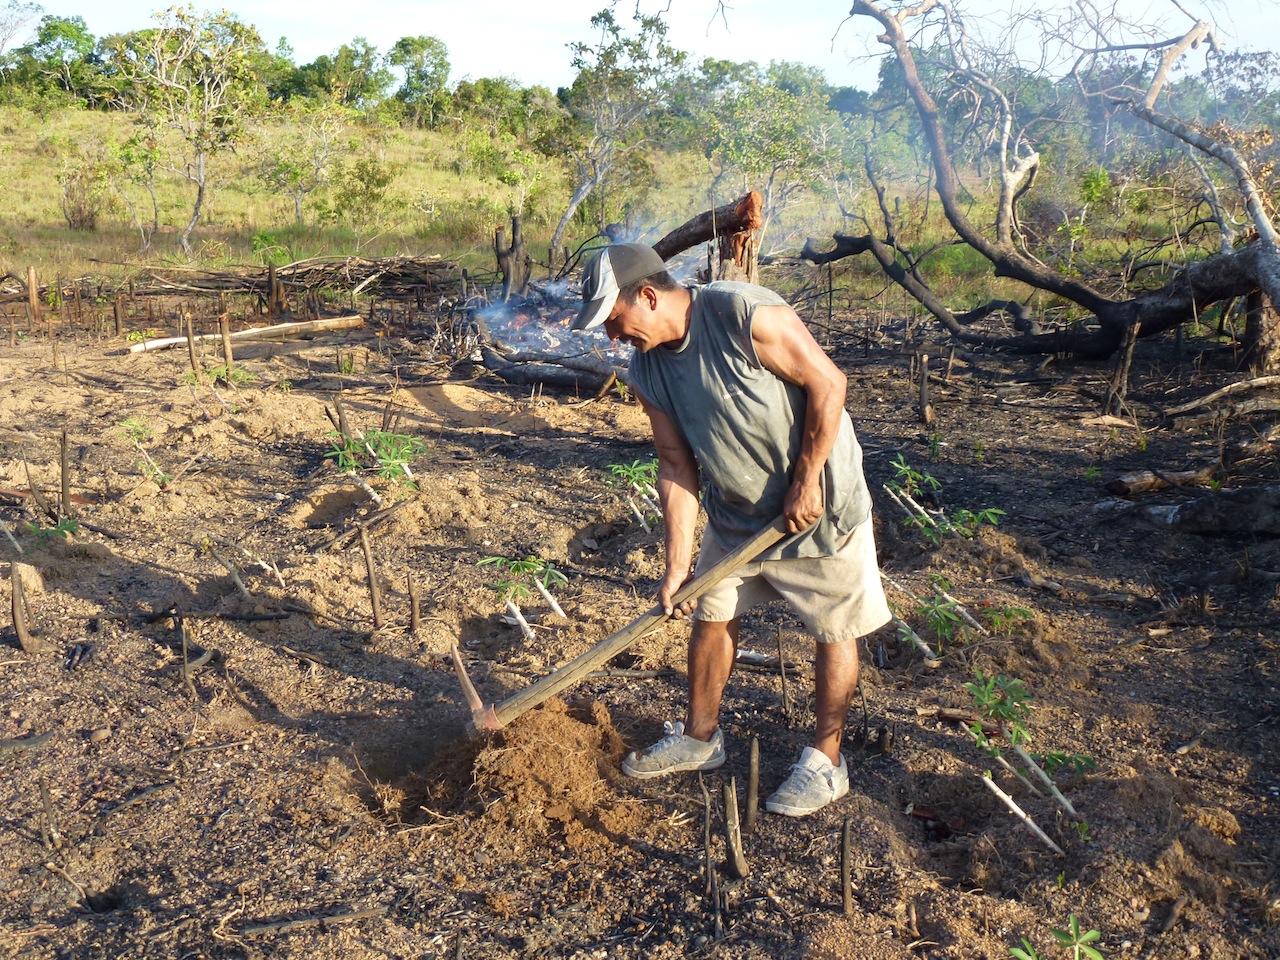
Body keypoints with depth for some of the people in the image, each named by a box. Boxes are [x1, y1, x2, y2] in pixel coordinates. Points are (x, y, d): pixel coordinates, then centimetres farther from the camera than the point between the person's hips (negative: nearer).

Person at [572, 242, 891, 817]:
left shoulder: (747, 316, -27)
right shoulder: (647, 372, -6)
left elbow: (827, 383, -21)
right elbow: (677, 466, -4)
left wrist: (806, 482, -19)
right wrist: (677, 565, -8)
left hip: (818, 501, -6)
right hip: (735, 513, 6)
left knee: (835, 631, 5)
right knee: (711, 616, 13)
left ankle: (826, 761, 22)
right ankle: (700, 738, 33)